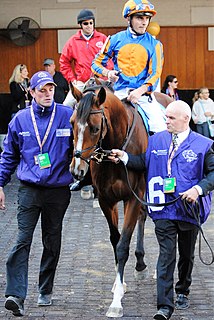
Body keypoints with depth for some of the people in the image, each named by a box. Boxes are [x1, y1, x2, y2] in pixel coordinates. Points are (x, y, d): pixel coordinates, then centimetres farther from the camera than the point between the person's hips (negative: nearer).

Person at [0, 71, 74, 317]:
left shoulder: (67, 116, -3)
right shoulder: (20, 120, 2)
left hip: (58, 190, 0)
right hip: (29, 189, 0)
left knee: (52, 243, 11)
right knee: (23, 241, -11)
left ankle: (45, 291, 26)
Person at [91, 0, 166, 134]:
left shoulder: (154, 44, 5)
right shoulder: (116, 40, 7)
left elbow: (155, 73, -2)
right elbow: (97, 63, 13)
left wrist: (140, 91, -19)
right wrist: (108, 73, -10)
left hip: (143, 93, 0)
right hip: (120, 92, 0)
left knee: (160, 128, -15)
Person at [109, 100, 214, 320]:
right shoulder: (156, 141, 6)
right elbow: (143, 163, 7)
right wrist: (123, 157, -9)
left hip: (190, 209, 0)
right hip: (164, 210, 0)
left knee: (186, 254, 18)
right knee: (166, 256, -7)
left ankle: (182, 291, 40)